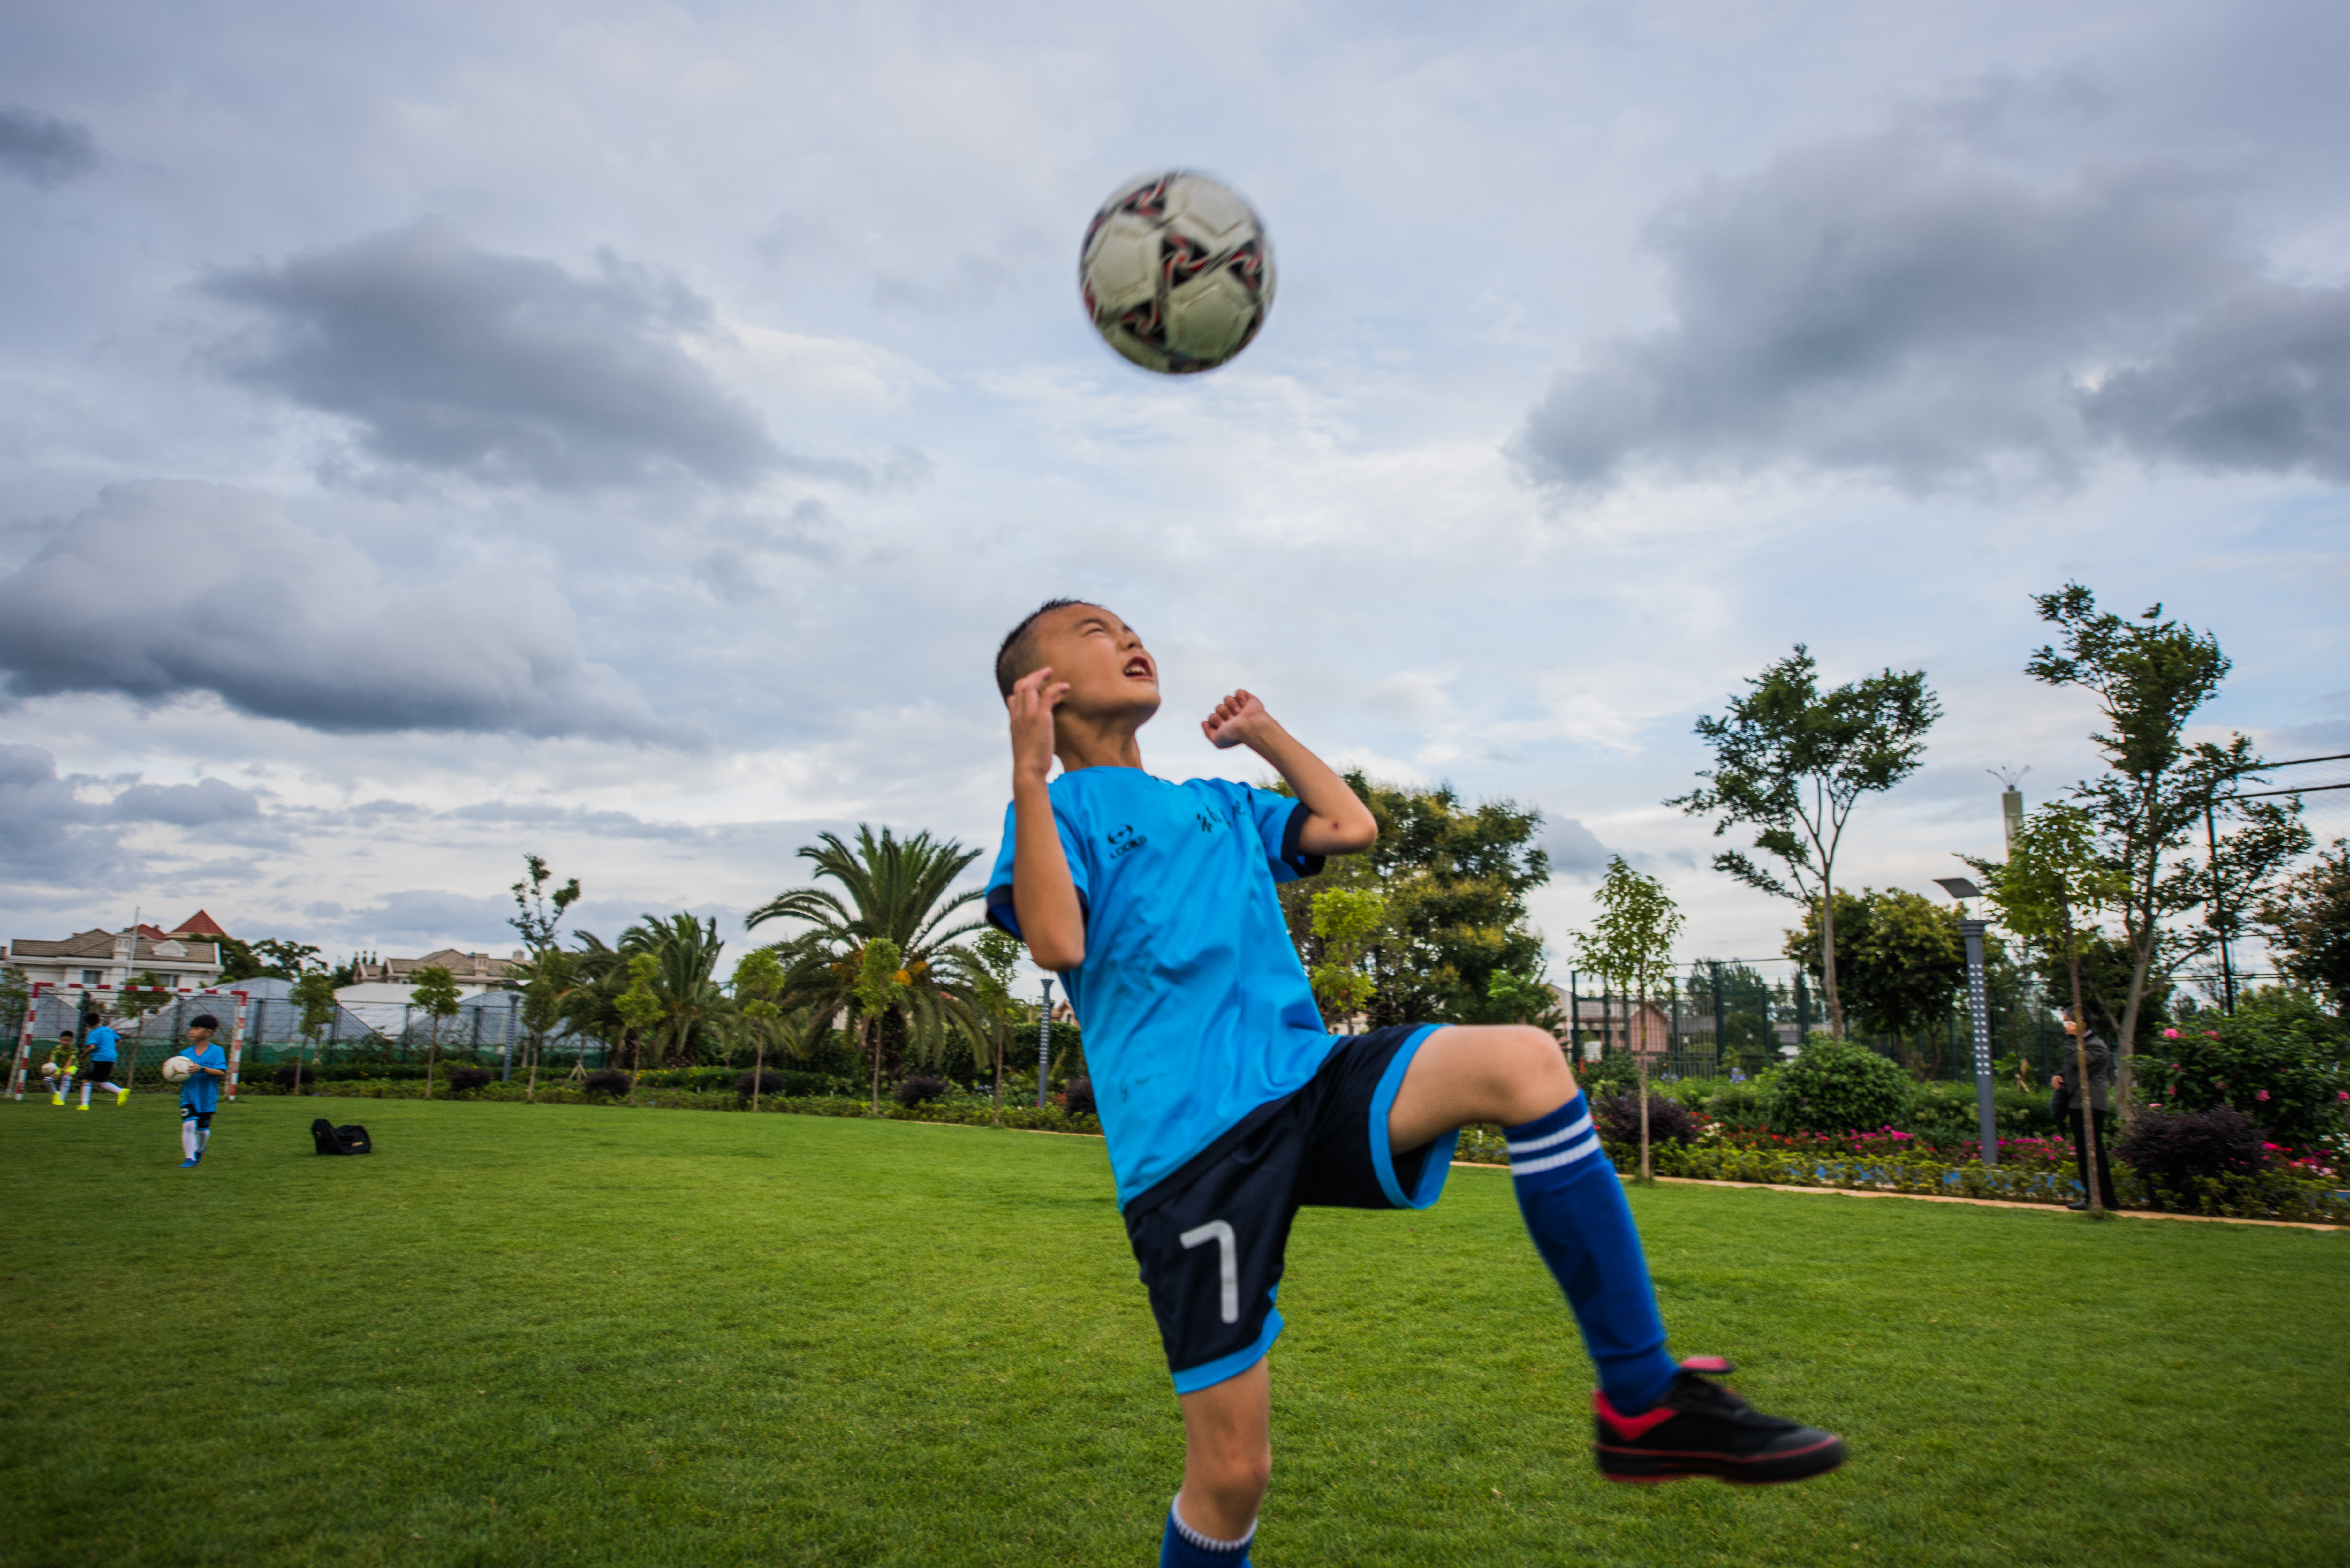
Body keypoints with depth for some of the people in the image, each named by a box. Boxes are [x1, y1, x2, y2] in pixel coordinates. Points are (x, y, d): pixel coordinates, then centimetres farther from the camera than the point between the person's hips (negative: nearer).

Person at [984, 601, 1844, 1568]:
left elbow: (1351, 827, 22)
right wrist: (1030, 778, -13)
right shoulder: (1058, 810, 4)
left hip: (1307, 1084, 5)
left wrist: (1263, 732, 29)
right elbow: (1058, 944, -13)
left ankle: (1642, 1404, -14)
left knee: (1524, 1063, -22)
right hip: (1190, 1143, -5)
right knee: (1232, 1473, -6)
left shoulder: (1217, 805, 25)